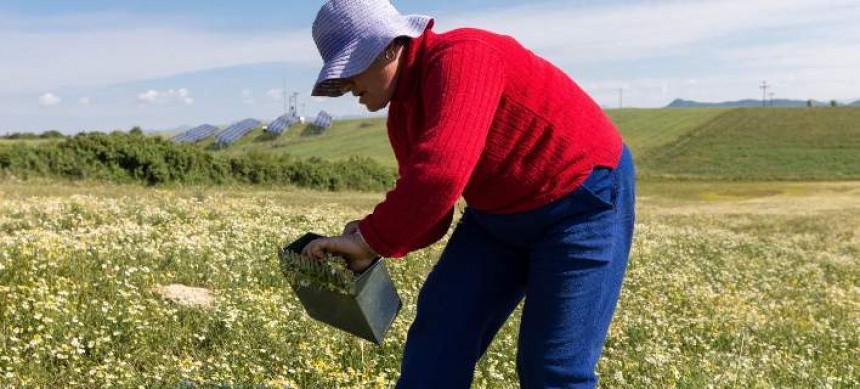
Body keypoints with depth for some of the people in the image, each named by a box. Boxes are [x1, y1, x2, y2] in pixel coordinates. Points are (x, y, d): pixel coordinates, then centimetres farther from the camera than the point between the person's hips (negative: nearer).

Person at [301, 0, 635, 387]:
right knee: (442, 323, 2)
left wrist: (371, 240, -32)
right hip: (499, 212, 9)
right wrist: (371, 235, -18)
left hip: (583, 200, -8)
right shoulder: (403, 112, 2)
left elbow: (441, 174, -41)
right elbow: (425, 208, 1)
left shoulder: (459, 59, -27)